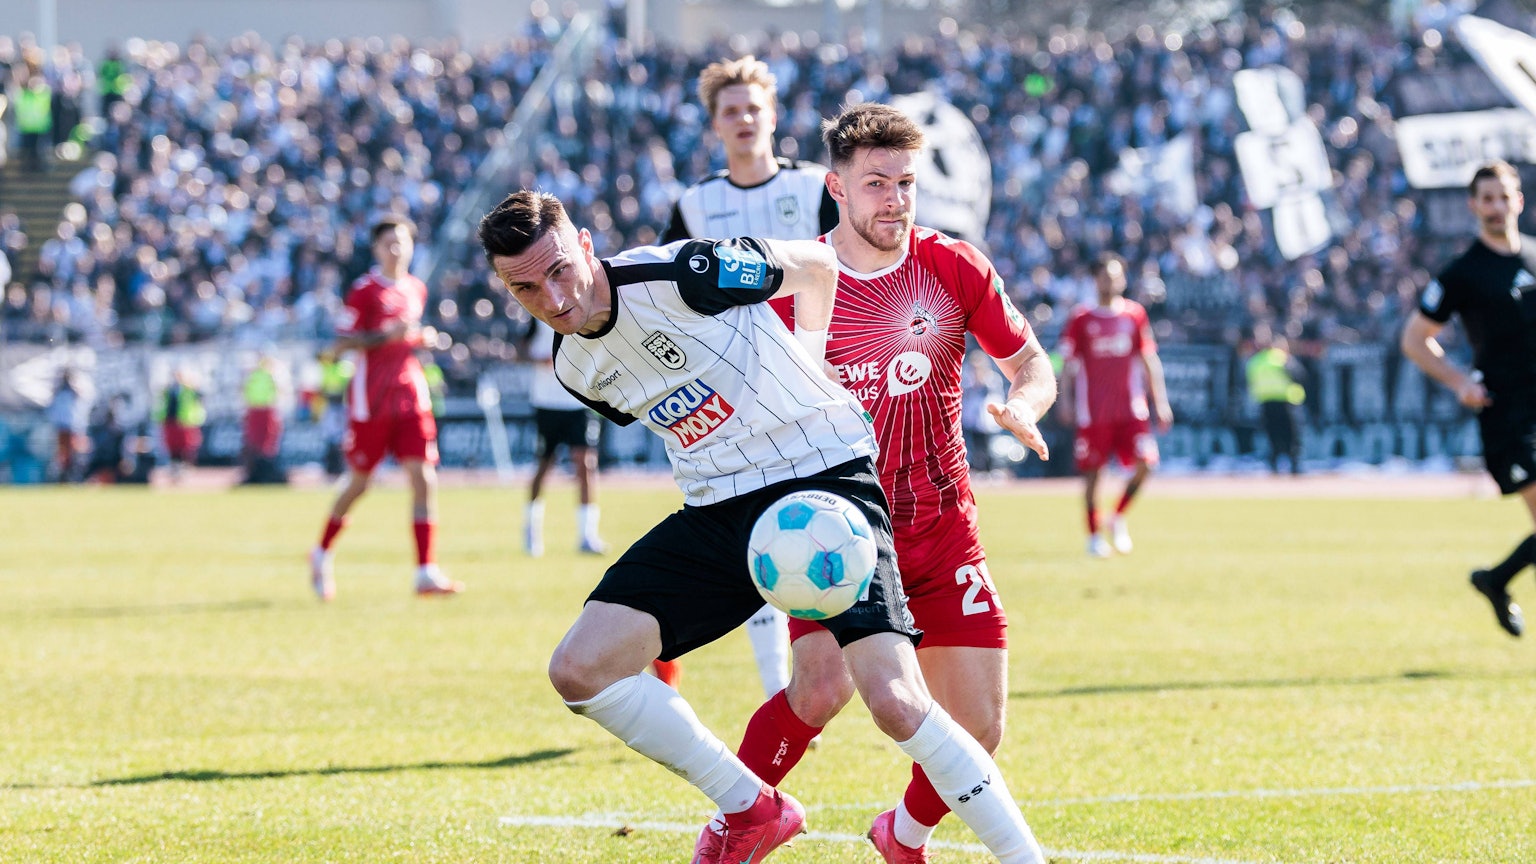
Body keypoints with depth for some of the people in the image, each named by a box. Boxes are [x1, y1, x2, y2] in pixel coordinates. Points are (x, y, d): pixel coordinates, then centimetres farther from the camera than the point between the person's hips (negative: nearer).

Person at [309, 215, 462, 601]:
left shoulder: (417, 289, 12)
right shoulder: (365, 289, -7)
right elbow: (340, 344, -11)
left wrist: (421, 339, 7)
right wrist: (387, 336, -21)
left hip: (410, 395, 5)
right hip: (369, 399, -5)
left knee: (424, 479, -9)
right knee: (359, 483, 6)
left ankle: (427, 572, -11)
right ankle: (322, 554, 29)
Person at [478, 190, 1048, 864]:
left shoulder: (678, 276, -16)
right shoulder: (574, 369, 5)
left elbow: (816, 265, -1)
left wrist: (804, 365, 1)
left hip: (823, 475, -7)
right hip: (716, 512, 7)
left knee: (894, 700, -22)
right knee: (578, 671, -7)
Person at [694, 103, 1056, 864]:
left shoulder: (955, 268, 0)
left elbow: (1031, 363, 9)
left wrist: (1022, 408, -14)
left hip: (941, 529, 3)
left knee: (979, 727, -2)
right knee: (822, 686, -27)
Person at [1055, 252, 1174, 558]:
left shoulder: (1135, 314, 8)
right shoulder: (1081, 319, 1)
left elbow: (1149, 360, 12)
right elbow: (1068, 363, 3)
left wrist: (1160, 401, 8)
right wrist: (1066, 400, -8)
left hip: (1130, 407, 2)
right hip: (1093, 410, -2)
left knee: (1145, 463, -11)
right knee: (1092, 473, 1)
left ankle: (1118, 518, 12)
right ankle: (1094, 535, 15)